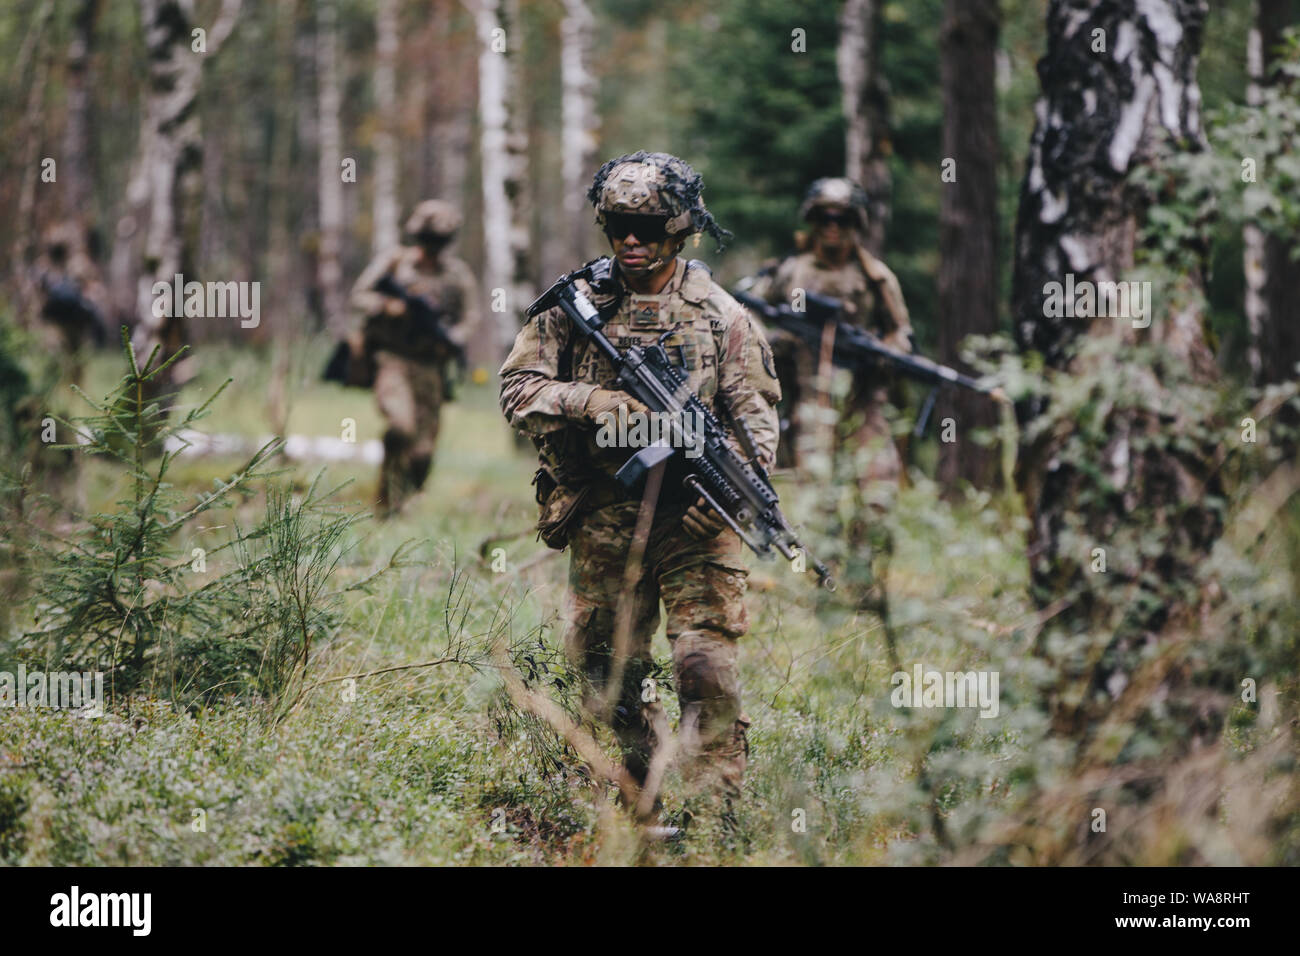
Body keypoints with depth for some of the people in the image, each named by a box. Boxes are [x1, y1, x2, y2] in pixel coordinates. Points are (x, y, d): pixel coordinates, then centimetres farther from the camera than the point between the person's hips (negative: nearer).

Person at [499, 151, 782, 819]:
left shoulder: (721, 316, 5)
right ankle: (640, 794, 24)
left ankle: (715, 810, -9)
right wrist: (594, 402, -13)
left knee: (707, 669, -11)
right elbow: (517, 389, 4)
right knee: (607, 669, 9)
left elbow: (757, 416, 2)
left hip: (692, 520, -2)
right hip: (601, 523, 2)